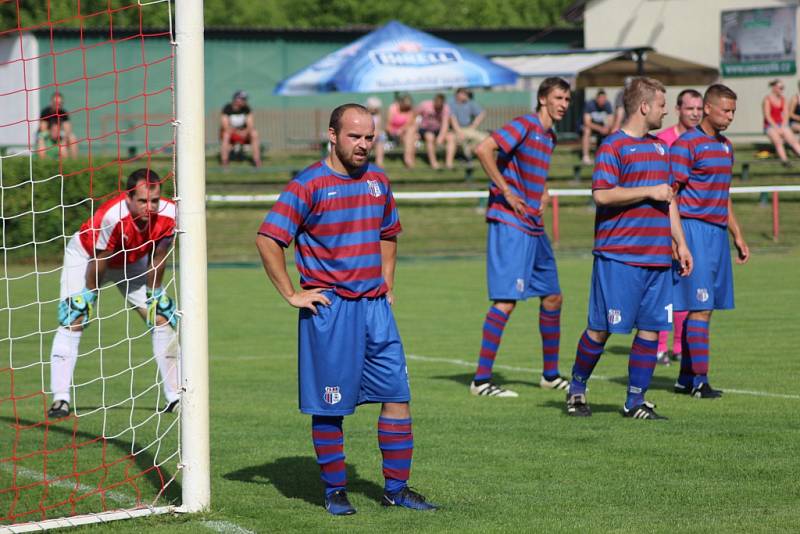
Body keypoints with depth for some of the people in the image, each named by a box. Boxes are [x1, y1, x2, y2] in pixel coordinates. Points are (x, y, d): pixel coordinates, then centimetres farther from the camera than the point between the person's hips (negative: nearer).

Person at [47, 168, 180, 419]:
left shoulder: (168, 215, -29)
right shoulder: (113, 216, -42)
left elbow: (157, 258, -13)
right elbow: (98, 261, -27)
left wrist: (153, 293, -4)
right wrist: (89, 294, -15)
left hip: (133, 262, 4)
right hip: (85, 255, -4)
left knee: (163, 318, -2)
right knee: (73, 321, -18)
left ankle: (175, 397, 5)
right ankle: (60, 399, -18)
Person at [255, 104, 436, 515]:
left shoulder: (378, 181, 10)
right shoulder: (309, 184, -9)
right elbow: (267, 239, -12)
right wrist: (292, 295, -11)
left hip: (375, 306, 6)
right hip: (329, 308, -6)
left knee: (397, 395, 3)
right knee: (330, 407, 0)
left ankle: (397, 488, 12)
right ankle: (335, 492, 12)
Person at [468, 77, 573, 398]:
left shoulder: (549, 137, 17)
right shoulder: (525, 126, -10)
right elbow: (483, 150, -22)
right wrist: (506, 191, -20)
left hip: (534, 228, 9)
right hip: (510, 225, -9)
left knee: (552, 297, 13)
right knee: (506, 300, -12)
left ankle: (550, 375, 24)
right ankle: (481, 380, -9)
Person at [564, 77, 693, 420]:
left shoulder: (659, 147, 18)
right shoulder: (613, 146, -7)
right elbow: (602, 195, -18)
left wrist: (680, 243, 21)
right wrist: (649, 191, -14)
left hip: (657, 256, 7)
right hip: (618, 256, -7)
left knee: (650, 327, 3)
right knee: (602, 328, -2)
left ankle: (635, 401, 9)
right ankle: (576, 390, 16)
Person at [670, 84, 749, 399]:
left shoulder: (725, 147, 17)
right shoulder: (685, 144, -9)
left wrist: (738, 236, 24)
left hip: (718, 232, 8)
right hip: (695, 229, -8)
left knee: (706, 307, 7)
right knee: (700, 307, -10)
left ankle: (686, 378, 12)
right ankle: (699, 380, -9)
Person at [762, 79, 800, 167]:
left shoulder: (783, 99, 13)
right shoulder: (767, 99, -5)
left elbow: (786, 115, 7)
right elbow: (767, 116, -10)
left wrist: (782, 127, -7)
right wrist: (776, 128, -15)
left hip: (782, 125, 5)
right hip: (770, 126, -5)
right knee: (778, 141, -29)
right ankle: (784, 160, -42)